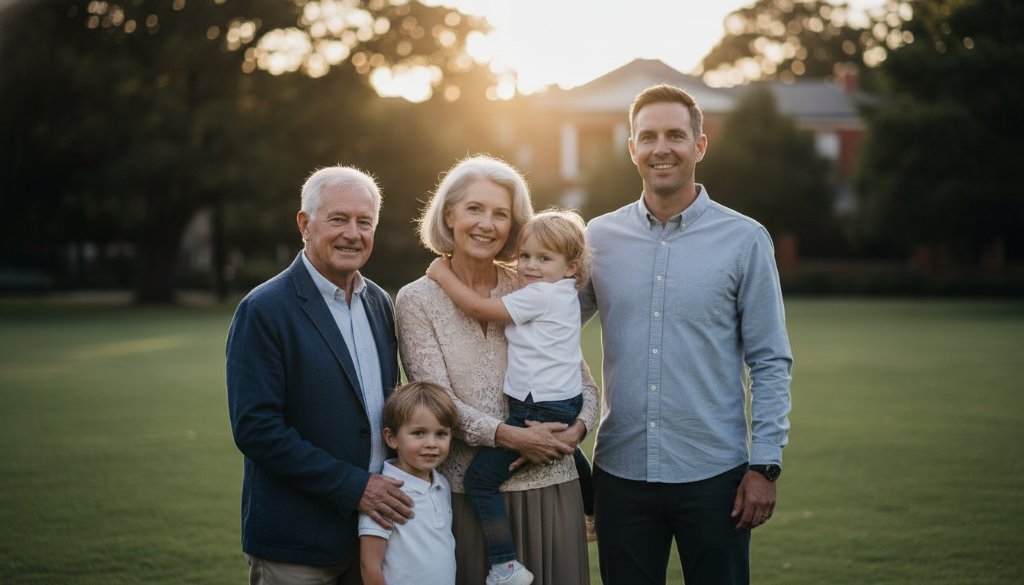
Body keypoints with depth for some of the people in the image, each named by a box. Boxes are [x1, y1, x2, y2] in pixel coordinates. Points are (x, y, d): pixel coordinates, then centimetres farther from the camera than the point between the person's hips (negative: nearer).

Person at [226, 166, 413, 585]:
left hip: (374, 522, 6)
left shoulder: (378, 302, 8)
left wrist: (395, 482, 2)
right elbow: (255, 429, -17)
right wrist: (352, 487, -17)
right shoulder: (263, 311, -12)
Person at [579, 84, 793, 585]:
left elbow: (770, 363, -2)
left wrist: (765, 466, -6)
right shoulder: (599, 237, 5)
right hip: (620, 472, 2)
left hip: (714, 474, -2)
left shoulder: (745, 240, -2)